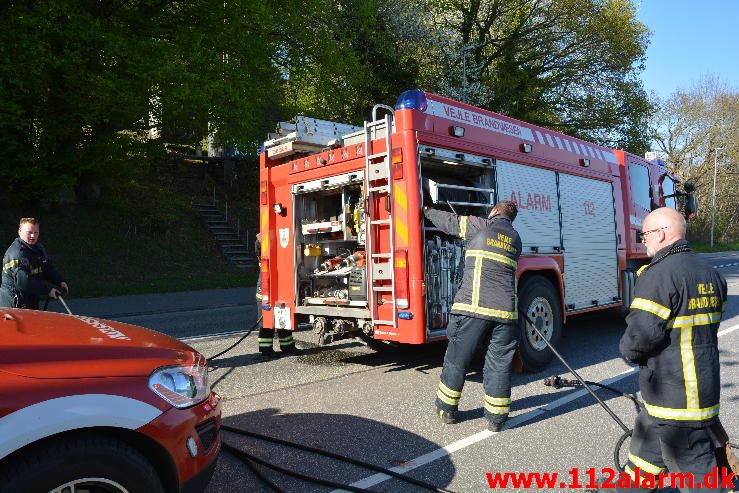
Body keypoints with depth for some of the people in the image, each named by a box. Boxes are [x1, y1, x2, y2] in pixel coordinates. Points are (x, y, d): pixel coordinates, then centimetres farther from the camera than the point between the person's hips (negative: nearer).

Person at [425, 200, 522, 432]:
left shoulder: (482, 226, 4)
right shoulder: (515, 239, 20)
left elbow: (450, 222, 13)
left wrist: (427, 211, 31)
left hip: (474, 307, -4)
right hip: (505, 310, 4)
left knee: (457, 359, 10)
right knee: (500, 364, 12)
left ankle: (446, 410, 22)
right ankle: (496, 418, 18)